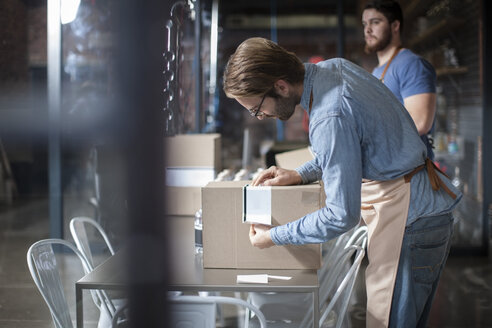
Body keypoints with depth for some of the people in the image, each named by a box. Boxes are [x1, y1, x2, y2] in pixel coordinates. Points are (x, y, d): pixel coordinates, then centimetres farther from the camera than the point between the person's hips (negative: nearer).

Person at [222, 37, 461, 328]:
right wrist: (300, 175, 10)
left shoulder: (330, 118, -27)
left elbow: (343, 215, -23)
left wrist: (274, 236, -12)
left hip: (409, 219, -10)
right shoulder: (335, 66, 3)